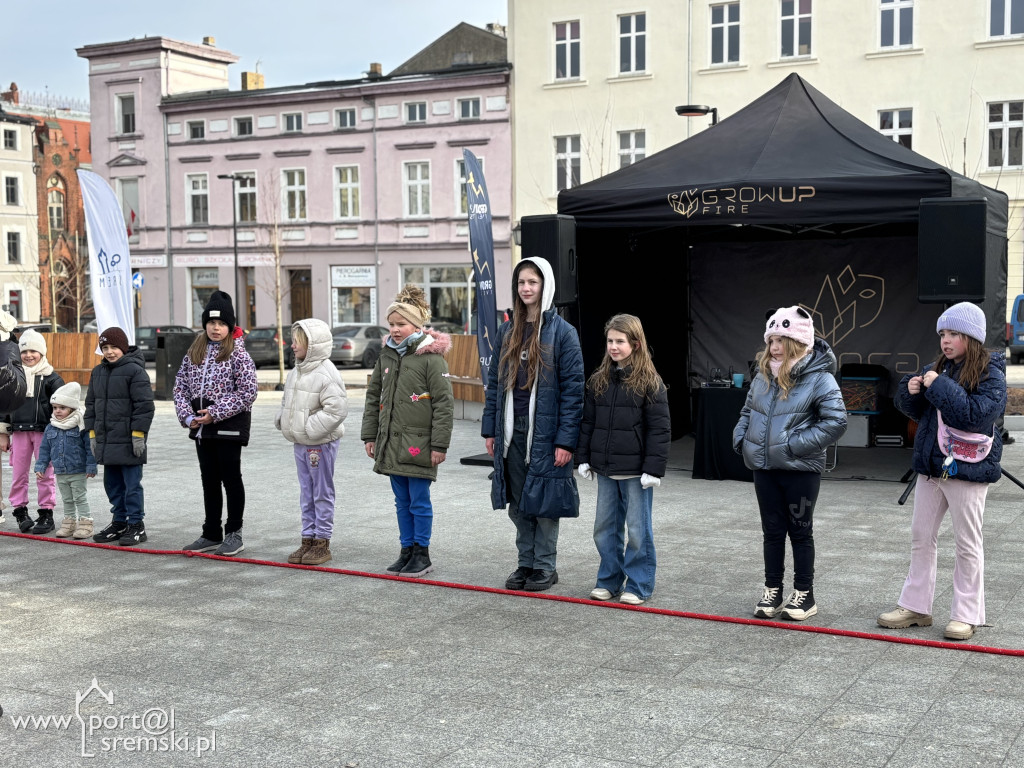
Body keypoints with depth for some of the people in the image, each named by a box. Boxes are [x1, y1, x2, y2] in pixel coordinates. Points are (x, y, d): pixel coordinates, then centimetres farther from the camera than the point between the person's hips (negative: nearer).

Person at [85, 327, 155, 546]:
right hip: (106, 441, 8)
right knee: (112, 484, 15)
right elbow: (91, 404, 19)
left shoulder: (135, 370, -10)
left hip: (128, 442, -8)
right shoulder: (98, 372, 13)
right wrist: (92, 433, 14)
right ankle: (119, 522, 26)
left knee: (132, 484, -2)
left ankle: (136, 526, 7)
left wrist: (139, 434, -15)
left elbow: (144, 405, -13)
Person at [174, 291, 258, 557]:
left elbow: (247, 392, -14)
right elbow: (180, 385, 11)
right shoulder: (194, 352, 10)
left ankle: (234, 534, 12)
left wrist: (215, 413, -16)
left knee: (231, 478, 2)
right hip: (201, 426, 6)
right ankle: (211, 535, 22)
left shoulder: (238, 354, -8)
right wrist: (187, 415, -5)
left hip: (229, 426, -6)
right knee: (209, 481, 13)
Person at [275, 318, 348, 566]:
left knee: (322, 493, 1)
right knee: (307, 494, 15)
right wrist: (282, 420, 8)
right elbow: (287, 401, 25)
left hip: (321, 443, -9)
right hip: (301, 443, 9)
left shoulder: (327, 374, -18)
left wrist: (310, 429, -22)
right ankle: (308, 540, 23)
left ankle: (322, 543, 9)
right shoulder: (296, 372, 10)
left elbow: (337, 409, -25)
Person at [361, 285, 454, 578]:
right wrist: (369, 435, 14)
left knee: (419, 501, 2)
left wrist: (439, 444, -13)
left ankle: (422, 554, 14)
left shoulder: (431, 358, -11)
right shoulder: (386, 356, 10)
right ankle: (406, 551, 24)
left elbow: (444, 403, -12)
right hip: (391, 443, 6)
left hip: (418, 444, -6)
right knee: (402, 502, 14)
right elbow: (373, 397, 17)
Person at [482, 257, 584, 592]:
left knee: (543, 501, 4)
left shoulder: (562, 332, -7)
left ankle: (545, 567, 17)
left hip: (545, 433, -5)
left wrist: (566, 439, -16)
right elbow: (494, 383, 13)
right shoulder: (507, 331, 10)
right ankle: (526, 563, 24)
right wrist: (490, 429, 8)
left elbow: (573, 388, -10)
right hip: (512, 432, 5)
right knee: (518, 503, 11)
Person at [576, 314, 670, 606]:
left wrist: (653, 469, -15)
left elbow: (659, 428, -10)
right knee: (605, 527, 12)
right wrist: (584, 458, 8)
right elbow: (587, 422, 13)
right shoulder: (599, 380, 8)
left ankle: (639, 585, 14)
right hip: (605, 469, 6)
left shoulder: (650, 382, -8)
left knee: (638, 529, 3)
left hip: (635, 471, -6)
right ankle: (609, 580, 25)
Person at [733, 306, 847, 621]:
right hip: (764, 468, 5)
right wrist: (741, 438, 3)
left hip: (800, 469, -5)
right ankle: (772, 591, 25)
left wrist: (795, 444, -20)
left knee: (800, 531, 7)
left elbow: (836, 422, -18)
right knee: (772, 531, 14)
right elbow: (748, 411, 20)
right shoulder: (763, 376, 6)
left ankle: (804, 595, 20)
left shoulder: (819, 378, -13)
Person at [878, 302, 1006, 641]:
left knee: (967, 544, 4)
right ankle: (915, 606, 22)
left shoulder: (991, 374, -10)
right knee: (921, 538, 12)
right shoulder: (939, 368, 7)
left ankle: (966, 615, 13)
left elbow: (976, 415, -24)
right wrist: (910, 390, -4)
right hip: (931, 466, 7)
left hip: (967, 471, -6)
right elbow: (917, 411, 16)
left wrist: (940, 387, -23)